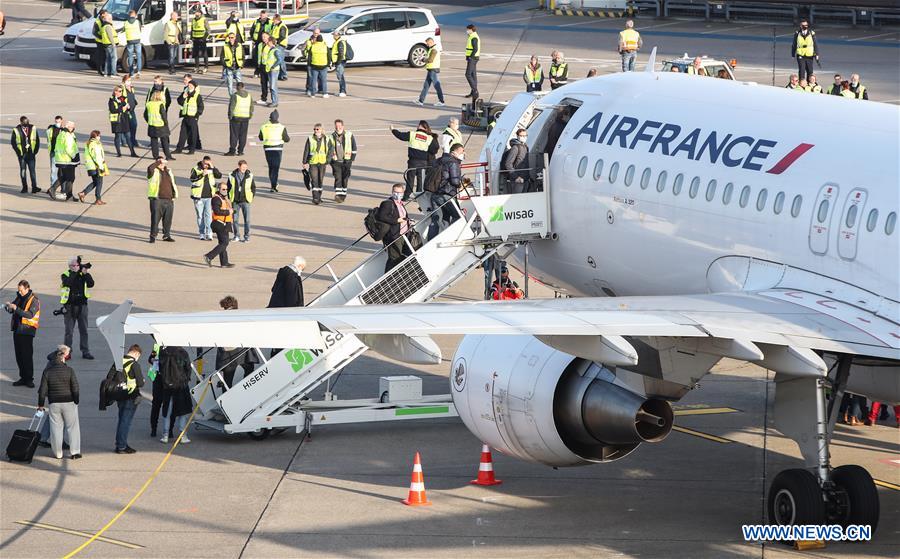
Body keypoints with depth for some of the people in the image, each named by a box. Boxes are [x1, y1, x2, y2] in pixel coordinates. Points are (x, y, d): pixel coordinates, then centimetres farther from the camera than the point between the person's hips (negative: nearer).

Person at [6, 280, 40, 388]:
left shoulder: (34, 300, -11)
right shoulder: (19, 297, 11)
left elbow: (30, 314, -23)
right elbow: (12, 310, 19)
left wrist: (16, 308, -28)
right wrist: (8, 307, -5)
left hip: (27, 331, -7)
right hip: (17, 329, 7)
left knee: (27, 355, -7)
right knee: (19, 355, 9)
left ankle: (29, 379, 0)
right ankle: (23, 378, 17)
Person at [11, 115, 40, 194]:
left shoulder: (33, 128, 2)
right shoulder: (16, 130, -3)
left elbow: (37, 140, 9)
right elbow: (13, 142, 1)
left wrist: (35, 150, 0)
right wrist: (18, 152, -6)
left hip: (31, 154, 0)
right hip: (22, 154, 0)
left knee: (32, 170, -6)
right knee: (23, 171, 6)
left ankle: (34, 187, -8)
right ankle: (24, 187, 13)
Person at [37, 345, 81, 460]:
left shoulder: (47, 372, -3)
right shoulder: (69, 370, -7)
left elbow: (43, 390, -1)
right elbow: (75, 388, -8)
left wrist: (41, 404, 7)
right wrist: (76, 401, 3)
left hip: (54, 404, 1)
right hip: (69, 403, -1)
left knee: (56, 428, 8)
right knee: (72, 427, 8)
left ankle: (58, 453, 9)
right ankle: (75, 452, 6)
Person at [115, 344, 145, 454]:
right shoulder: (134, 365, -17)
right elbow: (140, 383, -16)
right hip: (130, 398, -7)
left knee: (121, 420, 18)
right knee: (126, 422, -1)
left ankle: (120, 444, 25)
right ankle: (121, 447, 1)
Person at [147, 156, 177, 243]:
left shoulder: (168, 171, 19)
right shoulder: (154, 171, 1)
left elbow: (173, 184, 24)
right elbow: (150, 168, -24)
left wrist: (175, 194, 14)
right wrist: (158, 162, -16)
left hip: (169, 199, 5)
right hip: (157, 199, -5)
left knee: (168, 219, 8)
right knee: (155, 217, -7)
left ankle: (166, 235, 19)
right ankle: (153, 236, -2)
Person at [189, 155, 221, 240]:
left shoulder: (212, 169, 7)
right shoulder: (196, 169, -3)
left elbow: (219, 176, -5)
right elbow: (192, 179, -15)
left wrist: (213, 167, -14)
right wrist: (202, 175, -26)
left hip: (209, 196, 1)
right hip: (198, 197, -1)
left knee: (208, 215, -9)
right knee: (200, 216, 6)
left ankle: (209, 234, -11)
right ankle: (202, 234, 14)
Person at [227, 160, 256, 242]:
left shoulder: (249, 176, -1)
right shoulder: (232, 176, 0)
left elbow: (253, 187, 9)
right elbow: (228, 187, 9)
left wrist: (251, 197, 2)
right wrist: (229, 198, 4)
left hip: (245, 201, -1)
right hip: (235, 201, 1)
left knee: (247, 219, -2)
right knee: (235, 219, 7)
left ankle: (247, 237, 4)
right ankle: (236, 236, 19)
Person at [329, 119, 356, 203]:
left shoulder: (349, 135, -1)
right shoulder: (332, 137, 3)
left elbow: (354, 148, 5)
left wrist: (352, 159, 0)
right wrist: (328, 160, -2)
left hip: (346, 161, 0)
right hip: (336, 161, 0)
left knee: (345, 179, 6)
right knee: (338, 178, -11)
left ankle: (343, 195, 20)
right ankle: (338, 195, -15)